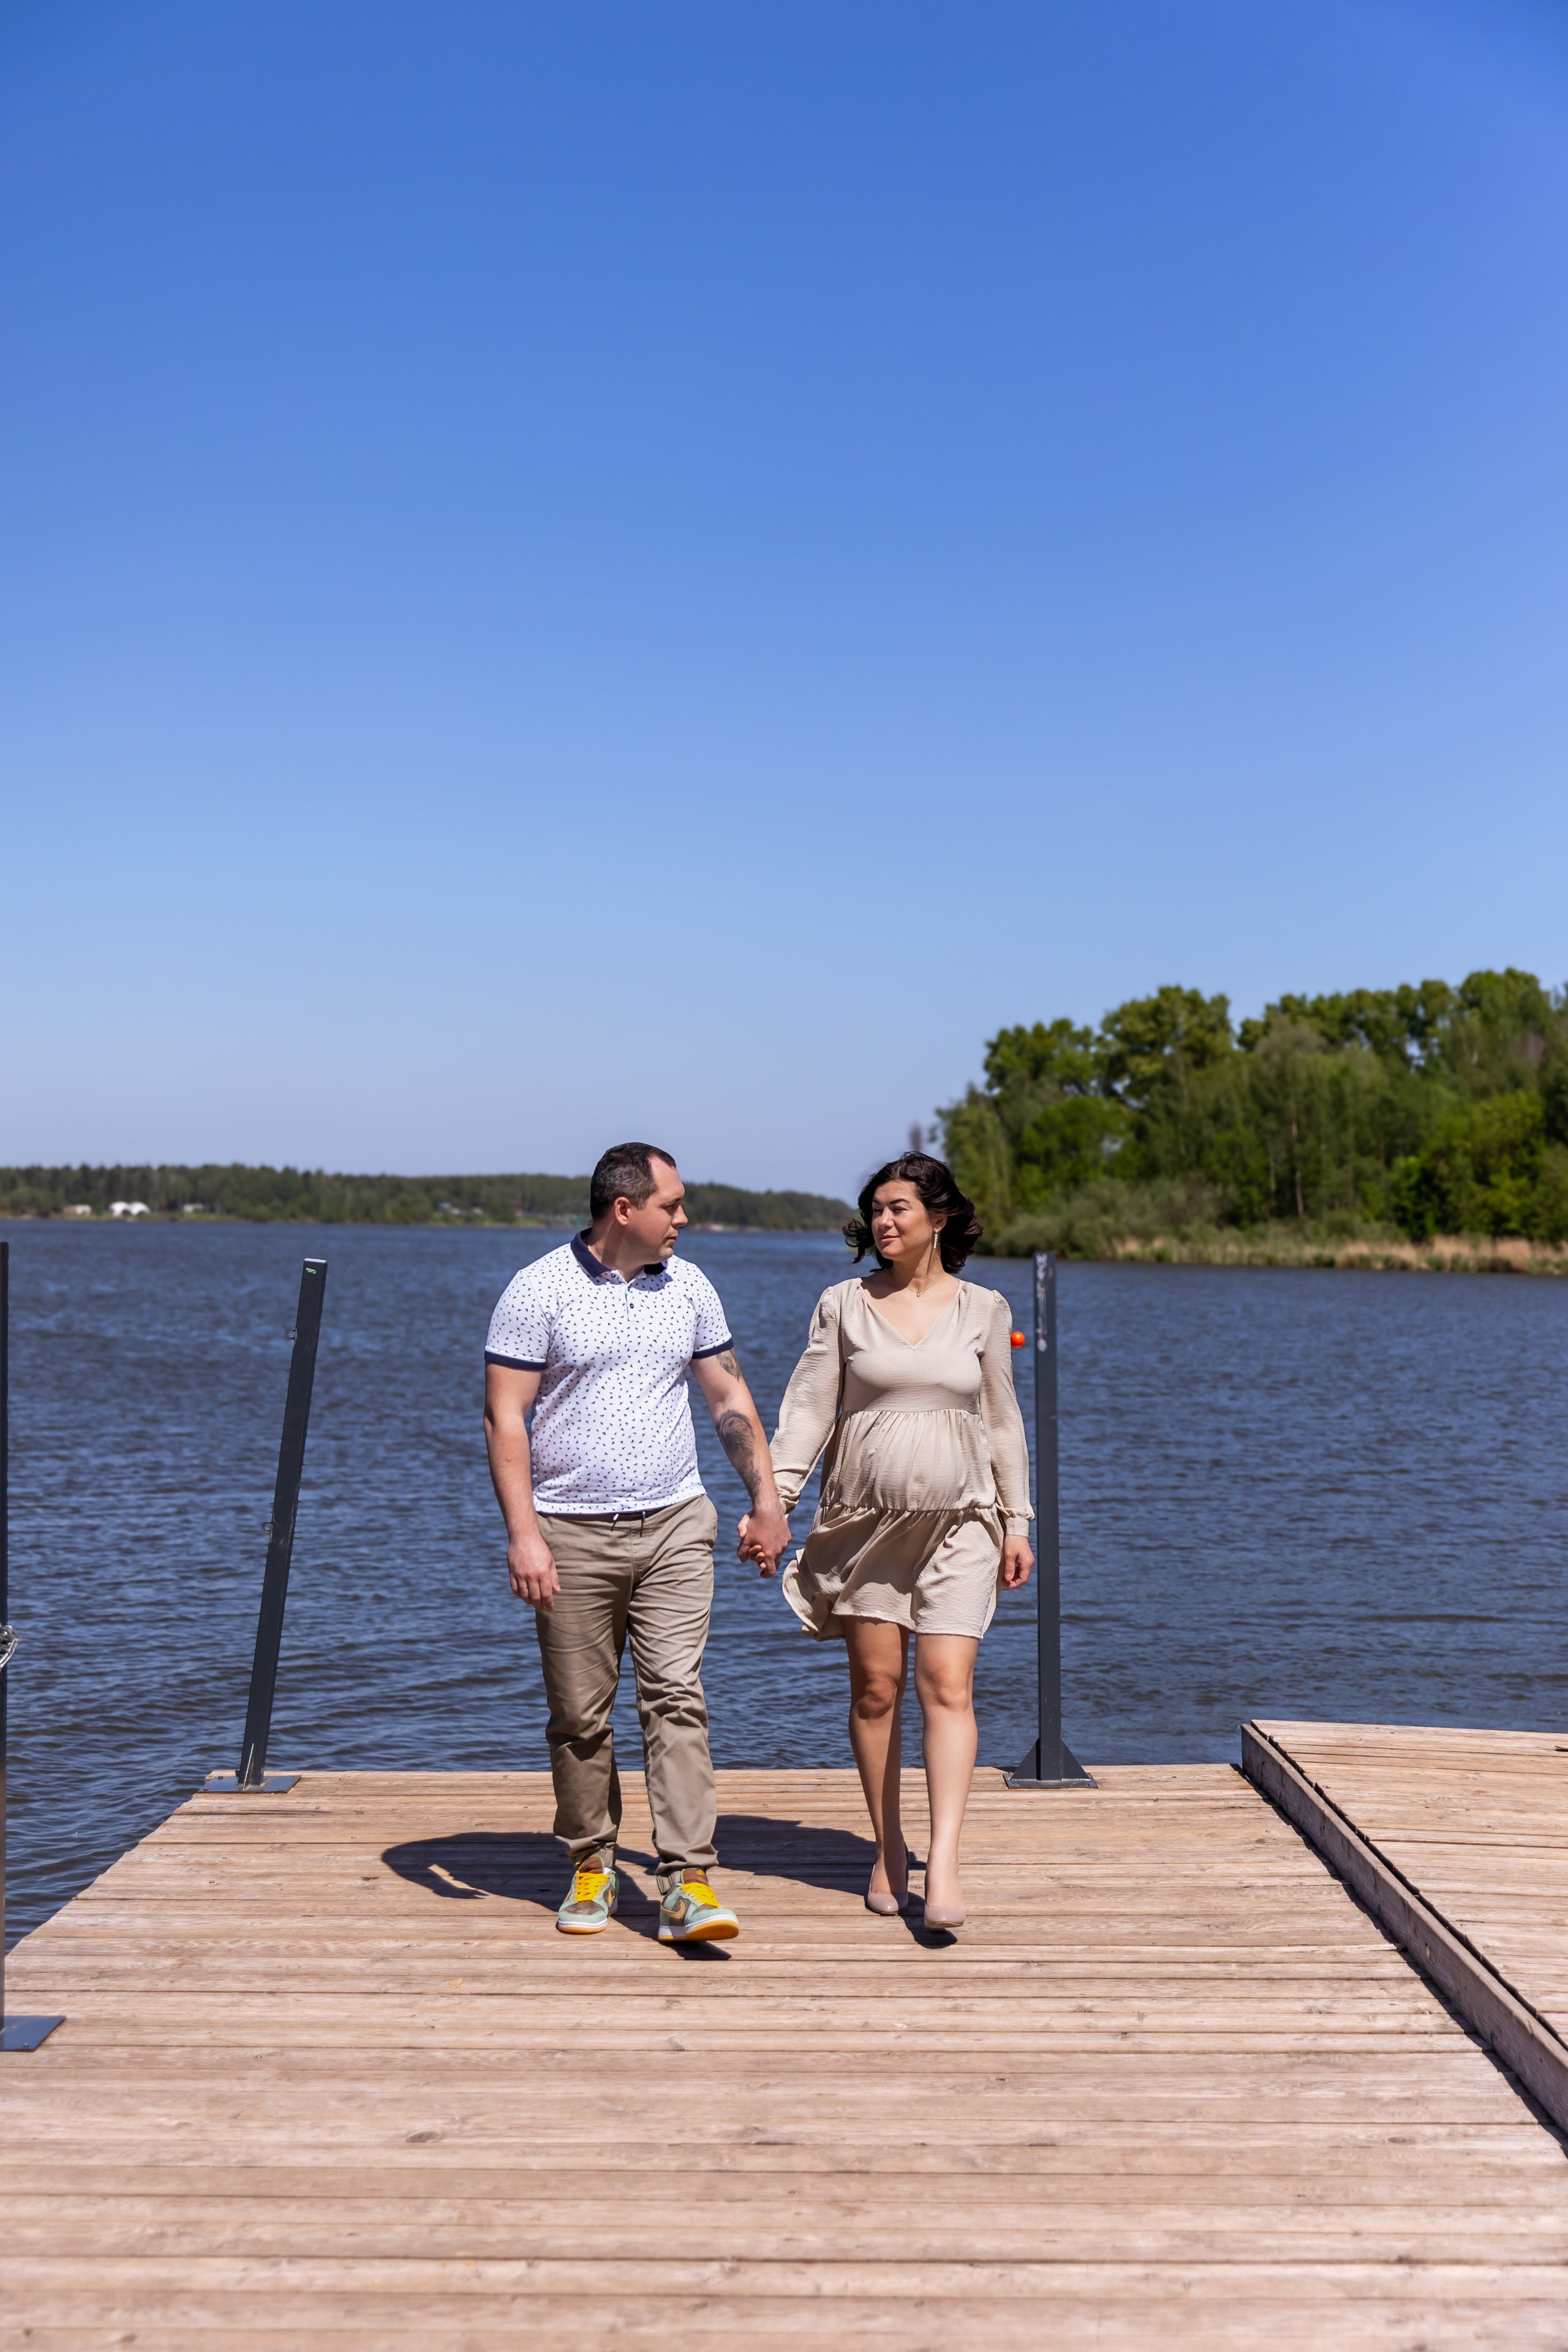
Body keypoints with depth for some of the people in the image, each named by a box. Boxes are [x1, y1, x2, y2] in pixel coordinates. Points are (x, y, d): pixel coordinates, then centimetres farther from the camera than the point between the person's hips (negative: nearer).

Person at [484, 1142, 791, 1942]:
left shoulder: (688, 1287, 8)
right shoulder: (537, 1290, -5)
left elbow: (730, 1398, 15)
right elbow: (504, 1418, -7)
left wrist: (766, 1499, 10)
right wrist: (523, 1534, -14)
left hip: (674, 1527, 2)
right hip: (572, 1535, -2)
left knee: (677, 1699, -6)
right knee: (580, 1716, 6)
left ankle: (688, 1883, -6)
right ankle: (592, 1868, 23)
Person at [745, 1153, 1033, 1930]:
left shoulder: (984, 1309, 5)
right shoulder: (843, 1304, 3)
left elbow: (1002, 1422, 10)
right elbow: (807, 1406, 1)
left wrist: (1016, 1523, 9)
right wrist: (771, 1501, -9)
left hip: (957, 1522, 0)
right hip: (864, 1518, 0)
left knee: (947, 1685, -10)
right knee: (876, 1686, 4)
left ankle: (944, 1864, -12)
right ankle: (886, 1850, 19)